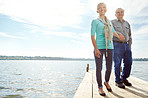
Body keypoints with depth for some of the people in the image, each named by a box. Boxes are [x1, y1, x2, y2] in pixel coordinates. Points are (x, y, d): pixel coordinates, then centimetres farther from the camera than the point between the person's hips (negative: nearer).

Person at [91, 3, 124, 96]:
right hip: (99, 47, -4)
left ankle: (107, 82, 34)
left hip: (109, 47, 5)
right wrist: (96, 49, -15)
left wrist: (120, 38, 48)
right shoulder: (95, 21, 2)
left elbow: (113, 31, 33)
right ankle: (100, 87, 15)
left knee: (109, 68, 8)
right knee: (99, 68, 0)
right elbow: (92, 36, -5)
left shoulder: (109, 21, 16)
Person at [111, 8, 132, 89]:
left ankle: (124, 78, 23)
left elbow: (129, 35, 22)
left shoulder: (127, 24, 20)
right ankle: (118, 81, 9)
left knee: (128, 62, 4)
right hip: (117, 45, -5)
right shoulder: (112, 22, 5)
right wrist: (119, 34, -30)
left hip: (126, 45, 5)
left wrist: (130, 45, 12)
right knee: (117, 64, -4)